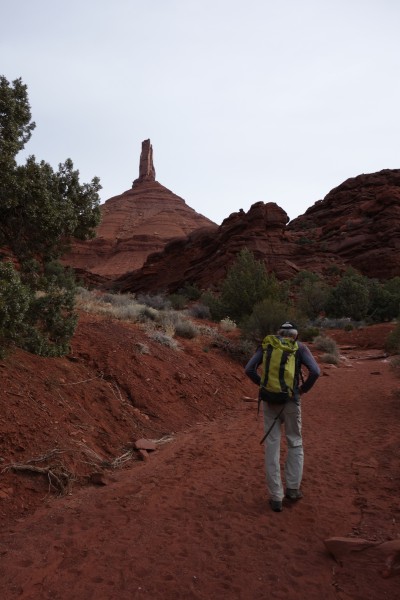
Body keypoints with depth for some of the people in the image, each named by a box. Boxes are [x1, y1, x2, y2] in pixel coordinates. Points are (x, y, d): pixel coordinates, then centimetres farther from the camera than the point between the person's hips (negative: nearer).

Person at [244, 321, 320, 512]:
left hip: (270, 401, 1)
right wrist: (304, 388, 4)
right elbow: (315, 371, -12)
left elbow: (249, 369, -1)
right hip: (291, 402, -1)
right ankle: (292, 488, 21)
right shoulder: (300, 347, 2)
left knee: (272, 448, 6)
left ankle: (276, 497, 8)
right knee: (295, 444, 20)